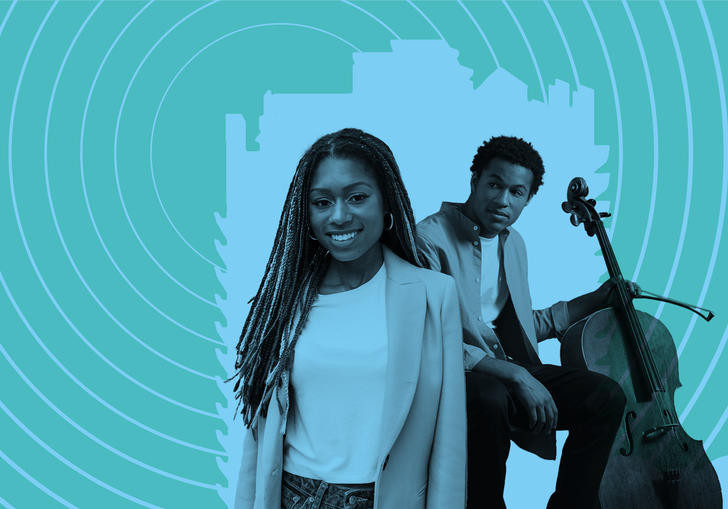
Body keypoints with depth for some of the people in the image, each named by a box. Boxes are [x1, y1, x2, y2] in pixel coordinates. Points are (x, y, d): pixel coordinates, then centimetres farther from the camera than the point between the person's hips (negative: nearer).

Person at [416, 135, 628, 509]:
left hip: (512, 372, 7)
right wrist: (513, 374, -27)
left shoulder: (513, 244, 14)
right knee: (490, 398, -39)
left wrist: (593, 300, 21)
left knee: (606, 394, -12)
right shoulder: (431, 238, -13)